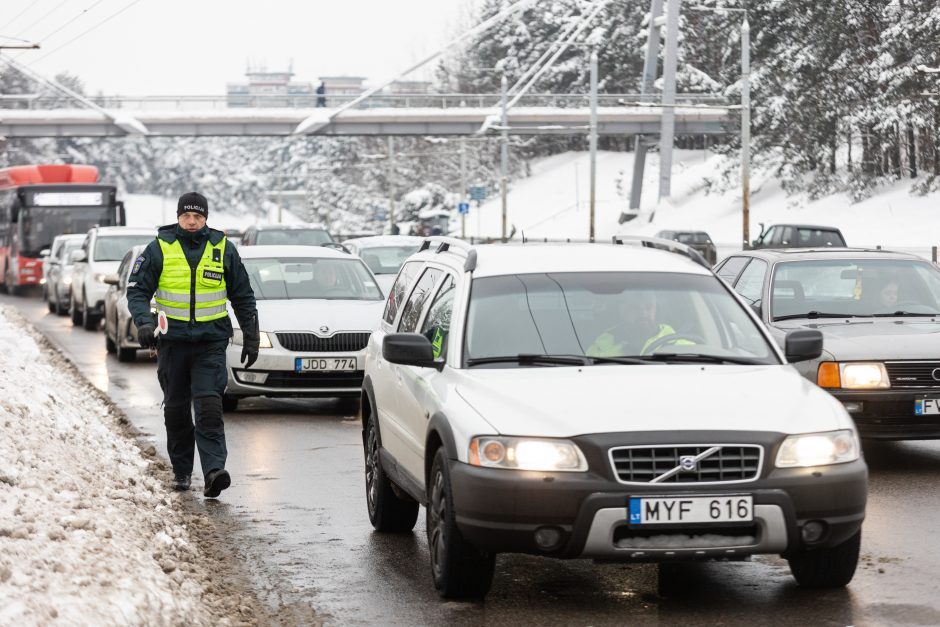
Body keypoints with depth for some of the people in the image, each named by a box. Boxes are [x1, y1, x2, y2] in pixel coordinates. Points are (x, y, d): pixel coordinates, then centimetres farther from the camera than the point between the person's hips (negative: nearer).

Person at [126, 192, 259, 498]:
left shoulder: (223, 249, 4)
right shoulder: (159, 249, 0)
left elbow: (243, 297, 12)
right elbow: (137, 290, 0)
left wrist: (251, 337, 10)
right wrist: (143, 322, -18)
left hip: (211, 341, -1)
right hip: (172, 342, 1)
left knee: (209, 406, -14)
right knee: (176, 409, 8)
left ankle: (214, 469, -22)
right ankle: (181, 470, 22)